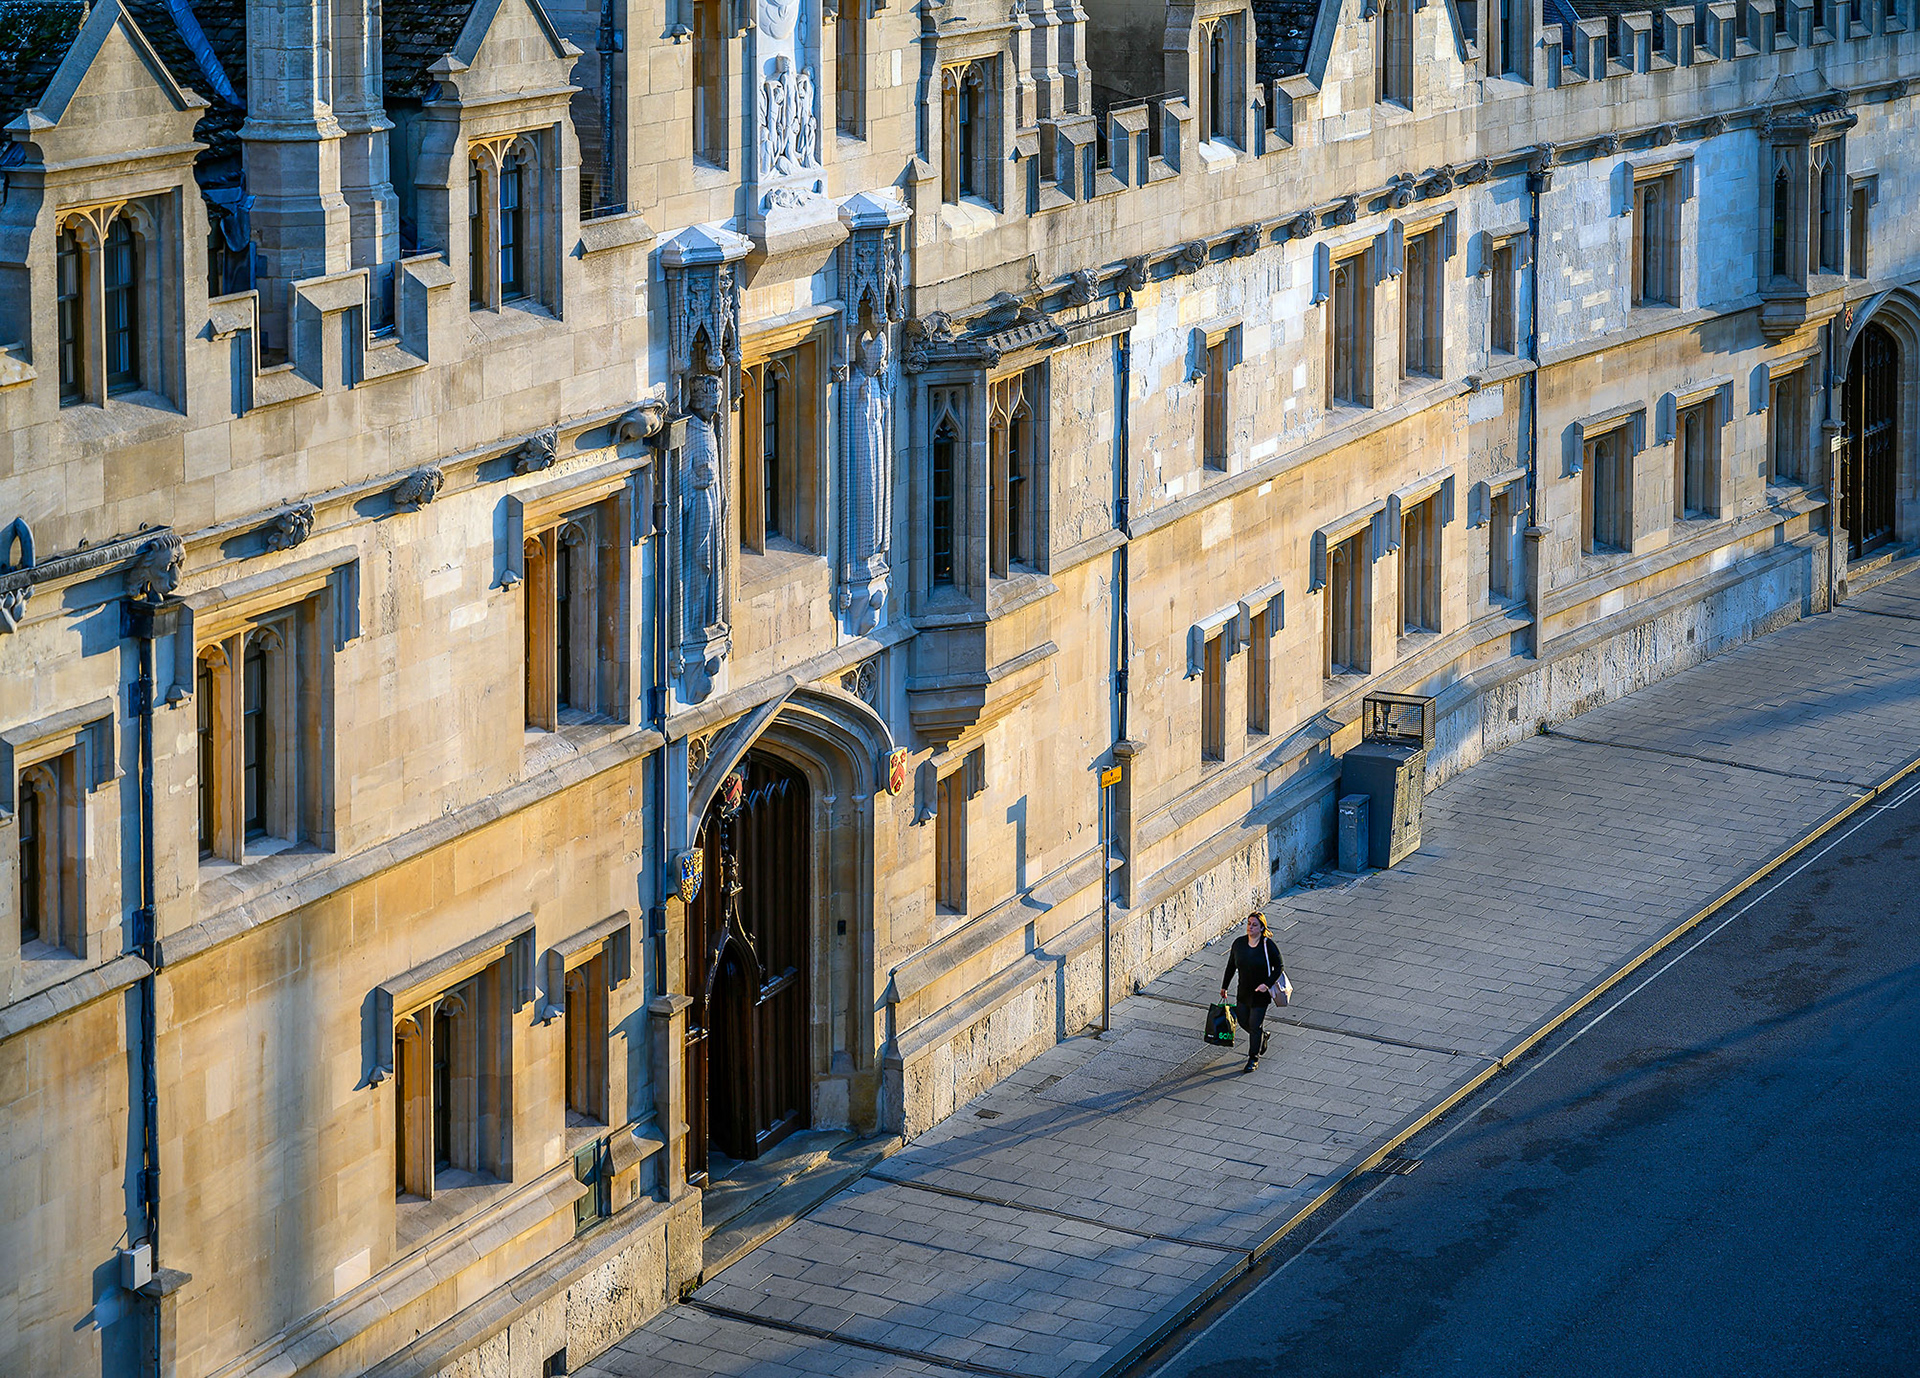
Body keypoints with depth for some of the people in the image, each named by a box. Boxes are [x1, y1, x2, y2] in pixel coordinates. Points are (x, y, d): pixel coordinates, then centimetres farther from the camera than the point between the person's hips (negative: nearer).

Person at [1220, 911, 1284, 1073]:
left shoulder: (1268, 945, -17)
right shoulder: (1239, 943, -4)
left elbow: (1279, 967, -10)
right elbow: (1231, 966, 8)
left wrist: (1267, 984, -23)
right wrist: (1224, 987, 13)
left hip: (1260, 994, -5)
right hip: (1243, 992, 5)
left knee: (1255, 1025, 1)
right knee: (1243, 1020, 16)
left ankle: (1254, 1058, 18)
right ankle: (1262, 1036, 46)